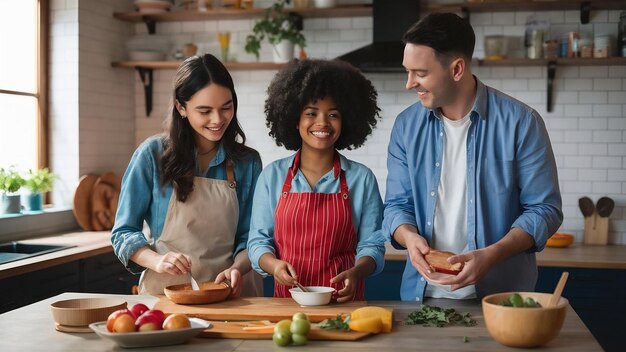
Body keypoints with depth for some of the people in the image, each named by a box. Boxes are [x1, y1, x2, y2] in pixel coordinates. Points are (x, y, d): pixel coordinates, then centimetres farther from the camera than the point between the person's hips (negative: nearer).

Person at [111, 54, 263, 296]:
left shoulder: (248, 162, 6)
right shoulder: (153, 155, 0)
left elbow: (249, 237, 11)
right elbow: (123, 232, 3)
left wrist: (237, 269, -11)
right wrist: (156, 261, -16)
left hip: (228, 293, 2)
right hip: (165, 290, -1)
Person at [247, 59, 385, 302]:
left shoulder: (362, 179, 6)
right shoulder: (272, 176, 8)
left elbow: (371, 245, 6)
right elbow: (258, 240, 9)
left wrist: (356, 273, -13)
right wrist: (274, 264, -11)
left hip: (342, 299, -1)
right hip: (287, 298, 1)